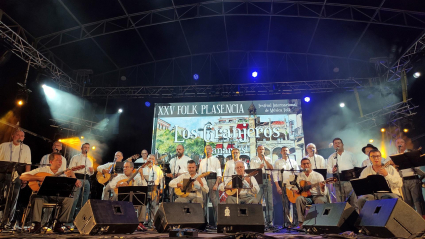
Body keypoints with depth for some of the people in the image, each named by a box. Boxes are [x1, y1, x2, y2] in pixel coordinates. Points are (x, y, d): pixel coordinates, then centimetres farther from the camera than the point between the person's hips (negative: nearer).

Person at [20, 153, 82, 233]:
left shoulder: (63, 173, 10)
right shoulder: (42, 170, 4)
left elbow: (78, 185, 6)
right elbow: (22, 177, -5)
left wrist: (72, 174, -12)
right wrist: (39, 178, -17)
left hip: (57, 197, 2)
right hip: (43, 195, -2)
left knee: (70, 198, -27)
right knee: (38, 197, -36)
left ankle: (58, 225, -15)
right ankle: (37, 225, -22)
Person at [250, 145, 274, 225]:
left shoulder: (268, 159, 18)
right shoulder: (253, 159, 14)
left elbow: (271, 168, 2)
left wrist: (265, 160, -2)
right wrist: (259, 167, -10)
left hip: (267, 179, 2)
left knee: (269, 200, -2)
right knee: (257, 200, -7)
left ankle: (269, 219, 4)